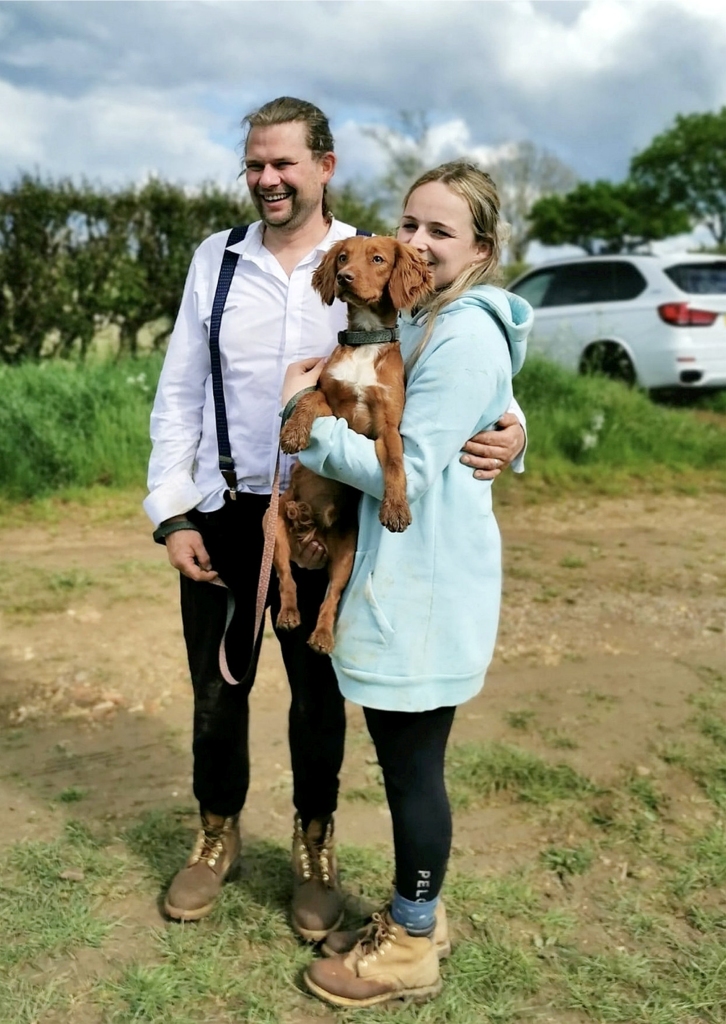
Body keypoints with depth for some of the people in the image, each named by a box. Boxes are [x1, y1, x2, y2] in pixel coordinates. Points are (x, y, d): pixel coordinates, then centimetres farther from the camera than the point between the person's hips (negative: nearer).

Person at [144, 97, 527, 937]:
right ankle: (217, 836, 38)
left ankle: (314, 845, 36)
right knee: (217, 684, 14)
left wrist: (506, 428, -27)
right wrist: (172, 513, 0)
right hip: (223, 514, 2)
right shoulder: (216, 259, 3)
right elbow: (178, 395, 5)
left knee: (318, 690, 13)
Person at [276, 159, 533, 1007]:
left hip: (428, 584, -10)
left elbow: (406, 474, -22)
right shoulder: (426, 321, 13)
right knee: (402, 756, 19)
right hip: (404, 575, 10)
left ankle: (411, 950, 25)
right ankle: (411, 918, 38)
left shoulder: (463, 336, -19)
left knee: (412, 764, 5)